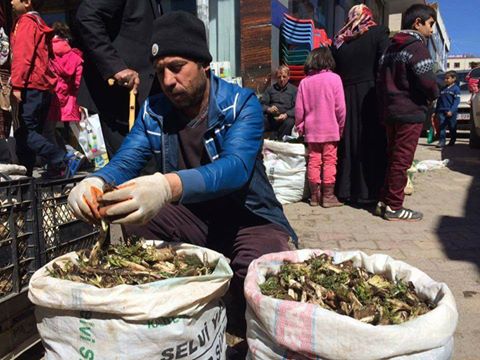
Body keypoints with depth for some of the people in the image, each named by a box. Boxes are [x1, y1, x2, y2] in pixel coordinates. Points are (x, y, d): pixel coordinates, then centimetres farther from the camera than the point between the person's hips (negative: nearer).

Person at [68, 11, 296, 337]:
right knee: (134, 217, -20)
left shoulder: (241, 104, -15)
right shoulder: (154, 111, 0)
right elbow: (125, 162, -7)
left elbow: (235, 167, -32)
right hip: (191, 219, 5)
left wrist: (168, 186, -52)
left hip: (250, 220, -4)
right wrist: (96, 182, -34)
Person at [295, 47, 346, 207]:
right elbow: (340, 107, -6)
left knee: (313, 161, 9)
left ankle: (314, 196, 16)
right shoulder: (334, 78, -6)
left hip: (311, 130, 3)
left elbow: (299, 109, 0)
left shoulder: (304, 82, 0)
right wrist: (341, 126, 5)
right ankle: (328, 196, 8)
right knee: (329, 161, 4)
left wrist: (299, 127, 13)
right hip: (330, 129, -2)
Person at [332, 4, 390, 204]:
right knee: (373, 142, 1)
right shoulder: (378, 32, 0)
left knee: (349, 143, 9)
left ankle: (346, 190, 13)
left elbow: (334, 72, 8)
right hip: (370, 96, -4)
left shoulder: (338, 40, 10)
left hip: (346, 97, 4)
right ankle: (369, 192, 2)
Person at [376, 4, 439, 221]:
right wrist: (435, 95, 2)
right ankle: (394, 207, 2)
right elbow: (427, 81, -18)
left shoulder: (391, 48, 16)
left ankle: (384, 201, 17)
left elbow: (381, 80, 16)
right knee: (402, 160, -3)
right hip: (410, 112, -8)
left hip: (391, 111, 8)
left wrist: (385, 107, 17)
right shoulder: (417, 46, -9)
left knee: (393, 158, 14)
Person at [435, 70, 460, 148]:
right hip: (442, 112, 4)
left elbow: (457, 101, -10)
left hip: (451, 112, -4)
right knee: (442, 127, -3)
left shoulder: (456, 88, -3)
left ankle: (452, 141, 20)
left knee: (452, 127, 7)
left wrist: (452, 110, -21)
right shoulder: (443, 89, 15)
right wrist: (436, 111, 15)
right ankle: (442, 141, -4)